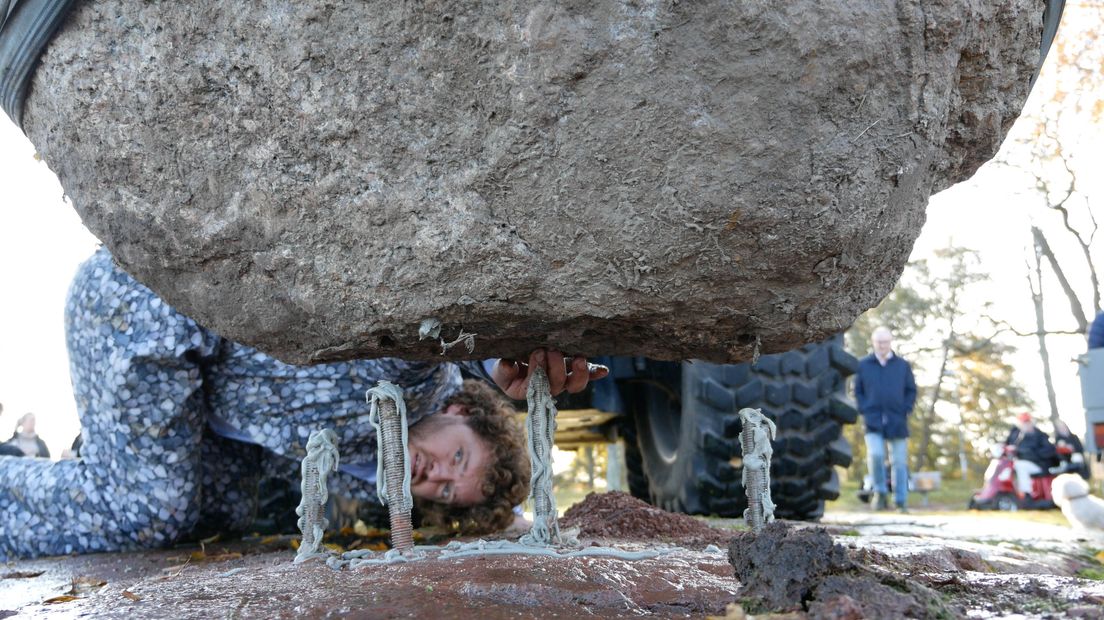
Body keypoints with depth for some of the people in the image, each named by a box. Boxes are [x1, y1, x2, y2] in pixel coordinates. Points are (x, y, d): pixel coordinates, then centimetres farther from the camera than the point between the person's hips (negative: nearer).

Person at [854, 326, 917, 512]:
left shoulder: (902, 365, 7)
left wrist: (905, 410, -1)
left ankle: (901, 502, 13)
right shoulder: (863, 365, 5)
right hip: (873, 421, -1)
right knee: (875, 455, -19)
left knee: (899, 462, 3)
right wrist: (864, 411, -2)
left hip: (897, 422, 1)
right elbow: (857, 391, 10)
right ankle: (880, 492, 3)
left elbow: (911, 391, 11)